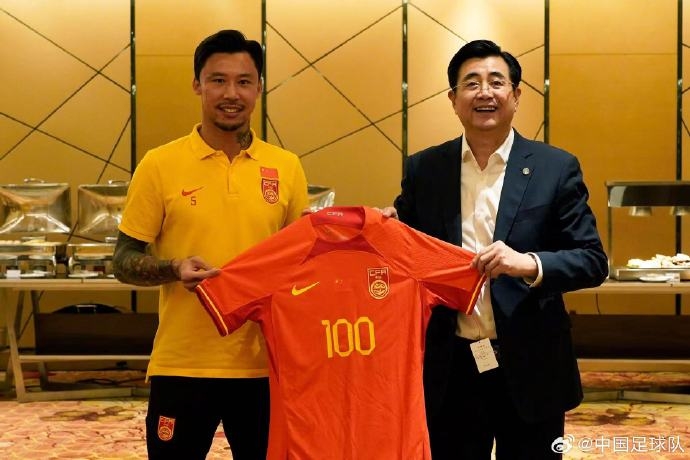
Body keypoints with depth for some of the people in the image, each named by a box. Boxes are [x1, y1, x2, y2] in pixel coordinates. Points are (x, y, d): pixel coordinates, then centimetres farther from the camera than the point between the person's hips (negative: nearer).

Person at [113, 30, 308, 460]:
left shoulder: (287, 167, 5)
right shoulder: (160, 165, -2)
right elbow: (125, 262, 0)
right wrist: (175, 269, -19)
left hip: (264, 363, 2)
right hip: (182, 364, -2)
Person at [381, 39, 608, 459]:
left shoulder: (556, 168, -2)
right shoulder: (424, 169, 4)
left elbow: (593, 261, -5)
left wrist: (530, 264, -23)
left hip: (529, 369, -1)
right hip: (448, 369, 2)